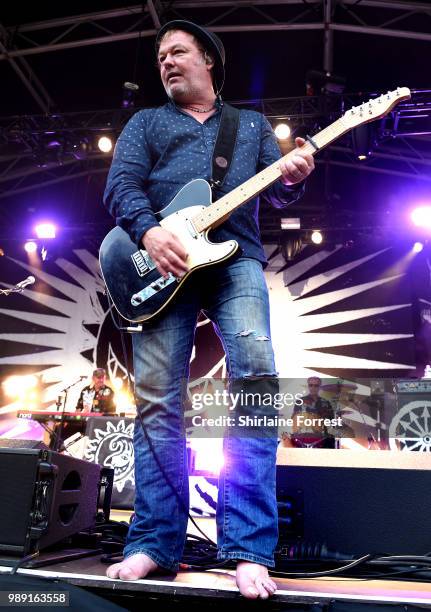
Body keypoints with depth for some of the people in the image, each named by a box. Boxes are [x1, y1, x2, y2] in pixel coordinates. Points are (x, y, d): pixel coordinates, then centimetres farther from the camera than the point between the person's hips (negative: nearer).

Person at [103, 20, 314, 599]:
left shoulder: (252, 124, 26)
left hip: (235, 257, 0)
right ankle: (156, 543, 5)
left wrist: (293, 178, -9)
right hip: (160, 263, 0)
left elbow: (277, 193, 16)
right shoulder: (145, 122, 22)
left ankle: (249, 549, -13)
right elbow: (120, 184, 5)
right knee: (157, 400, -5)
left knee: (256, 376, -20)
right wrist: (148, 231, -16)